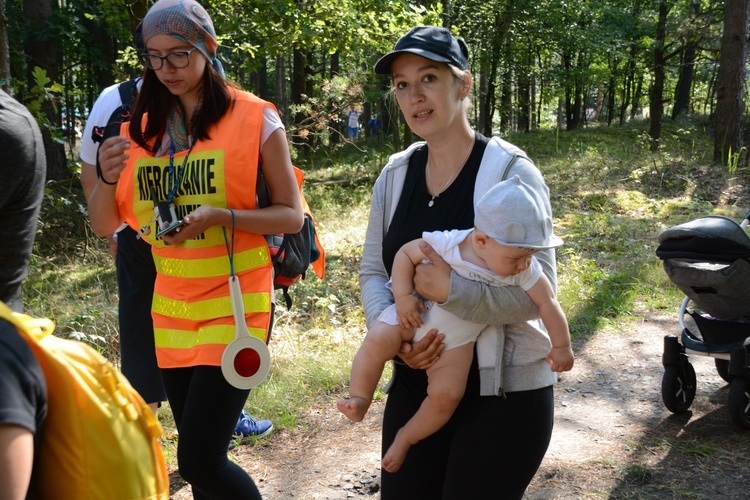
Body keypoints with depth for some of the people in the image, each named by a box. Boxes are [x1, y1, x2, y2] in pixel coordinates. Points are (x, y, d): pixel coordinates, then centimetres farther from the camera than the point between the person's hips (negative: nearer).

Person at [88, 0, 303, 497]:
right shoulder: (141, 128, 6)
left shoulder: (255, 118, -7)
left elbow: (292, 215, -7)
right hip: (171, 307, 5)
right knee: (202, 458, 14)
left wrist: (219, 217, -22)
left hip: (234, 303, -5)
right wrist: (108, 176, -13)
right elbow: (104, 225, 8)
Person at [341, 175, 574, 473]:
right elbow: (405, 253, -12)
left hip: (457, 342, 2)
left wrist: (560, 346, 0)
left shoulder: (525, 270, -18)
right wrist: (403, 296, -22)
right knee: (377, 341, -26)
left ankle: (406, 437, 10)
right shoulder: (445, 244, -25)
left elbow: (548, 303, -6)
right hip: (415, 317, -1)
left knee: (447, 393, -14)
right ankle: (359, 401, -6)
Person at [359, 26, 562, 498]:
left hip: (504, 390, -5)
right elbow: (373, 271, 5)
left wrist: (452, 290, -29)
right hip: (417, 381, 5)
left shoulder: (511, 172, -13)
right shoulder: (395, 175, 3)